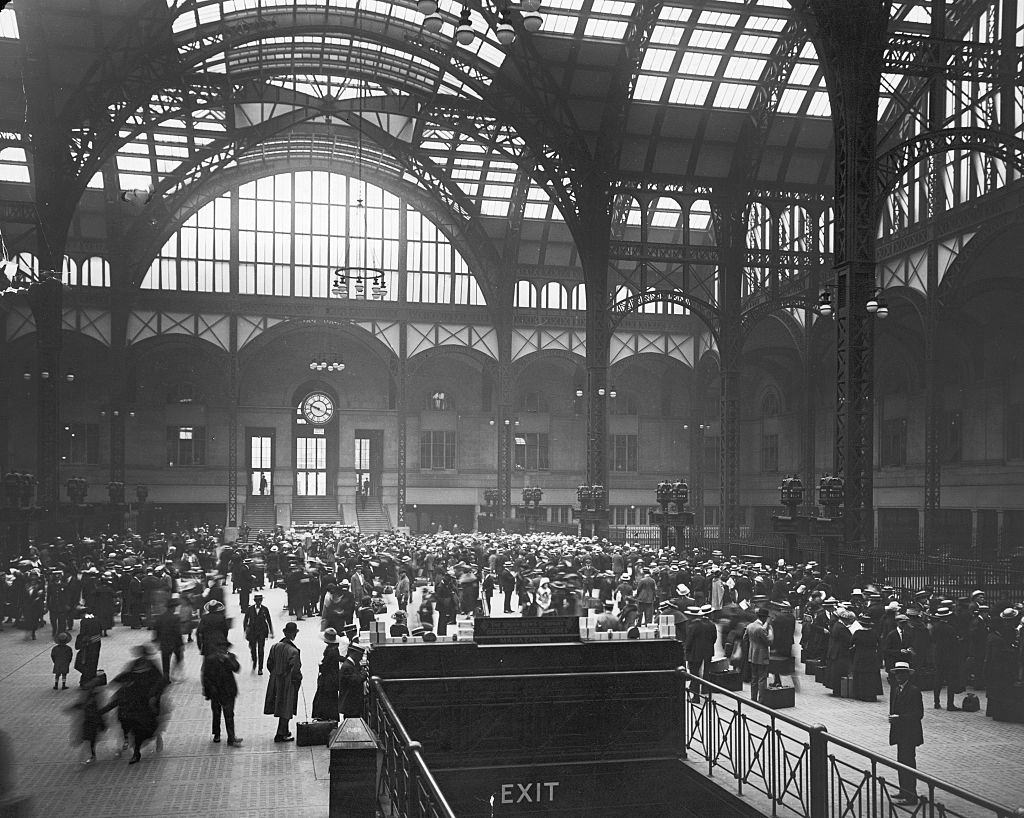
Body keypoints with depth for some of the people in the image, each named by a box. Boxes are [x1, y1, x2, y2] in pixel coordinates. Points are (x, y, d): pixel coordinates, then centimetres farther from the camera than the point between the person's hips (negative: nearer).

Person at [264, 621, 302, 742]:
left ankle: (284, 731, 32)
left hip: (275, 681, 7)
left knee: (282, 708, 20)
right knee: (286, 709, 6)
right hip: (288, 684, -7)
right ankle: (281, 734, 12)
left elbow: (269, 664, 6)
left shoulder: (275, 647, -3)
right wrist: (298, 679, -5)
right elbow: (295, 671, -22)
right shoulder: (293, 651, -24)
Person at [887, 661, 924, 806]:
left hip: (909, 733, -9)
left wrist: (899, 718, -23)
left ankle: (911, 796, 1)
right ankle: (904, 792, 26)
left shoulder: (913, 691, -16)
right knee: (901, 762, 15)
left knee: (908, 762, -5)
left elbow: (918, 714, -19)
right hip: (900, 732, 9)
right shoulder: (896, 689, 11)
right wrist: (892, 717, 4)